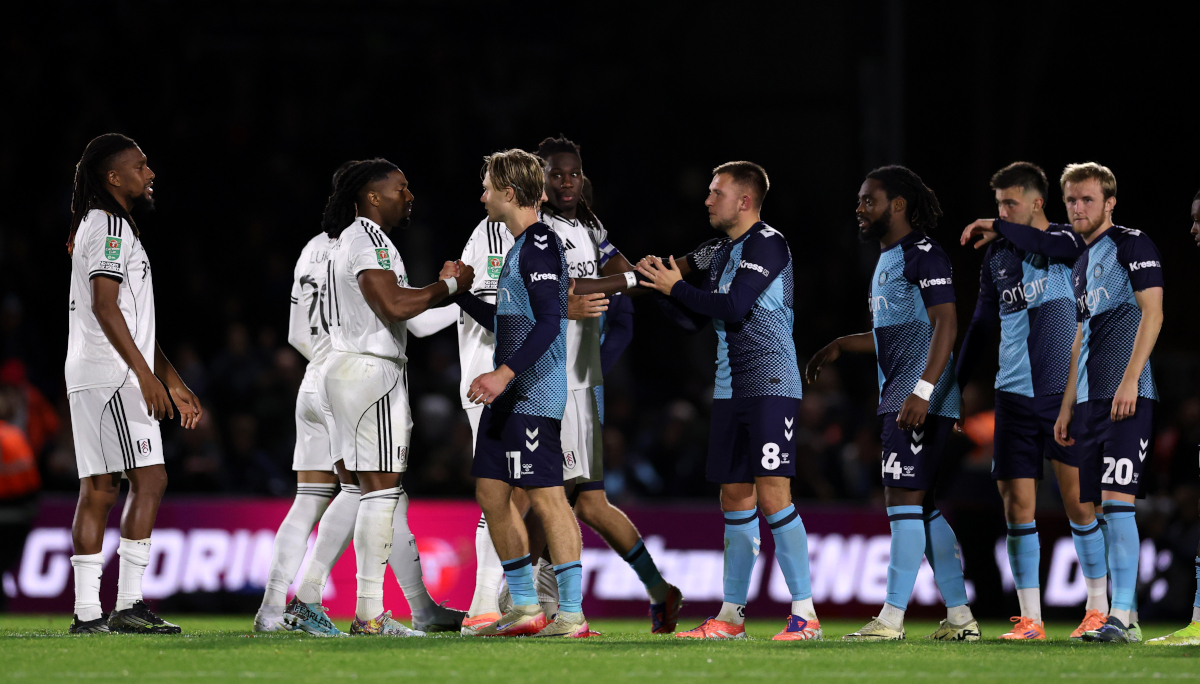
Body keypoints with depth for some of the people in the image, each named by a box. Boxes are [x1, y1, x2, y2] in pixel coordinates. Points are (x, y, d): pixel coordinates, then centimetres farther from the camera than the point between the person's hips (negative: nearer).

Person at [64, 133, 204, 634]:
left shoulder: (115, 227, 24)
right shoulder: (109, 226, -9)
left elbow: (136, 321, 27)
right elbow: (105, 307, -18)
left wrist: (173, 382, 26)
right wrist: (146, 374, -22)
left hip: (88, 380, 10)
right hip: (112, 376, -10)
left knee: (98, 489, 6)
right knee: (149, 479, -12)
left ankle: (88, 612, 2)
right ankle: (129, 604, -15)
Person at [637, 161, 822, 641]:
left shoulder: (767, 243, -10)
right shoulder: (723, 252, 18)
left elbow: (733, 307, -19)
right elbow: (701, 316, 23)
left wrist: (677, 288, -7)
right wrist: (659, 281, 9)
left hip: (770, 385, -9)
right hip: (730, 387, 9)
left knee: (772, 495, -14)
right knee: (735, 498, 10)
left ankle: (804, 613, -13)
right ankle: (732, 615, 14)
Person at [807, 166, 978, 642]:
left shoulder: (923, 254, -11)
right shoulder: (888, 258, 21)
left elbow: (945, 325, -19)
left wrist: (922, 391, -26)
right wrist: (840, 346, 29)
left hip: (921, 400, -10)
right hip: (899, 399, 10)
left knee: (905, 500, -11)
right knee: (926, 506, 10)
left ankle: (892, 618, -12)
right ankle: (960, 616, 12)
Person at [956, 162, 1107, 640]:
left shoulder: (1067, 241, -1)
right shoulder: (997, 257, 12)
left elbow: (1058, 245, -27)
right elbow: (982, 324, 20)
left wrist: (997, 229, -24)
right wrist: (956, 386, 19)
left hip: (1064, 393, -4)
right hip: (1014, 397, 4)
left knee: (1077, 502, -3)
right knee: (1017, 505, -1)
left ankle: (1098, 609, 9)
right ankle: (1030, 619, 3)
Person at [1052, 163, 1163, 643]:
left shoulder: (1132, 244, -3)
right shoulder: (1081, 265, 22)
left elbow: (1152, 313, -11)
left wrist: (1129, 379, -19)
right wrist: (1067, 406, 21)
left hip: (1127, 397, -9)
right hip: (1090, 400, 9)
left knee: (1117, 501, -16)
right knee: (1105, 509, 5)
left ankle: (1122, 616, -20)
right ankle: (1123, 615, 7)